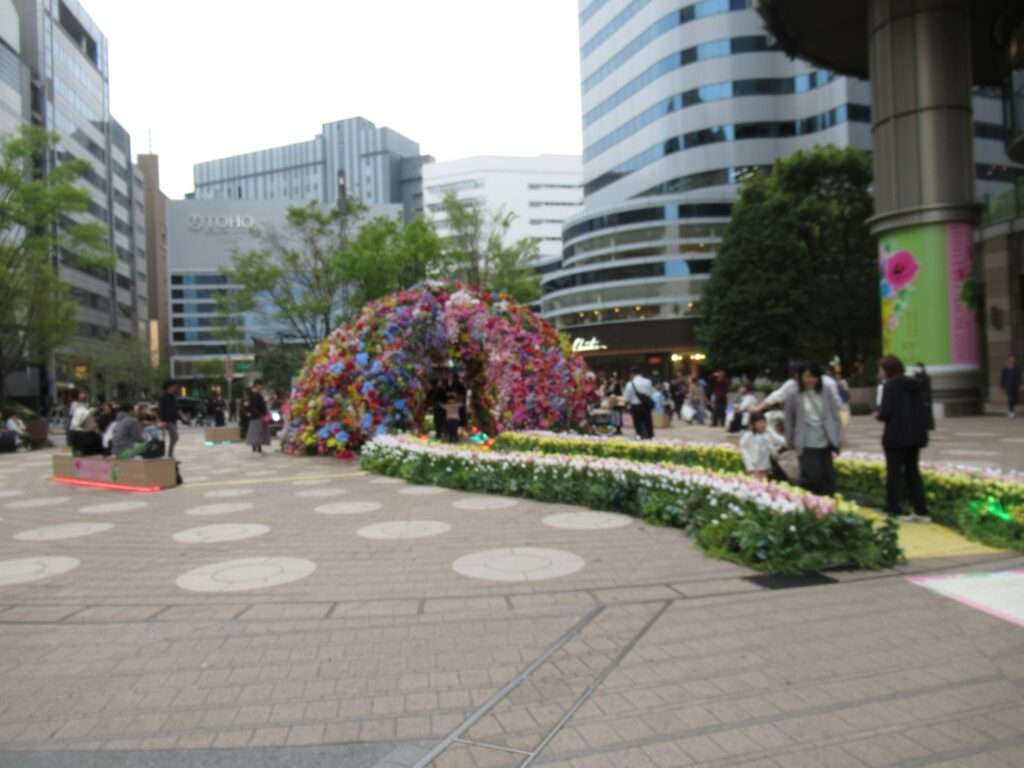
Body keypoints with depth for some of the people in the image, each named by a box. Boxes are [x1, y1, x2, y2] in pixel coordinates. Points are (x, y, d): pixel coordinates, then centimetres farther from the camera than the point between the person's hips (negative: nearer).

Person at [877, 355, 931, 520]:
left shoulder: (890, 385, -11)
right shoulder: (914, 384, 12)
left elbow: (886, 412, -17)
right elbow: (923, 409, 12)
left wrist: (878, 415, 2)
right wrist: (922, 428, 17)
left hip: (897, 436, -7)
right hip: (916, 435, 7)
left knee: (894, 473, 0)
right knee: (912, 471, 16)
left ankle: (894, 511, 2)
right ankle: (921, 511, 18)